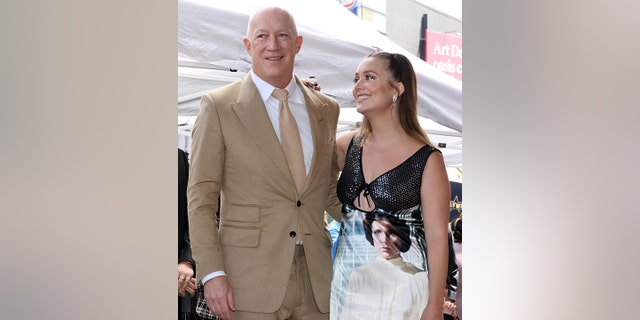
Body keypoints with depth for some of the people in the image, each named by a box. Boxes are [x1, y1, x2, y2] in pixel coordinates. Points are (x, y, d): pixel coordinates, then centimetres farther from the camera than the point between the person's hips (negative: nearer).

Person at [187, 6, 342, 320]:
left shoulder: (327, 109, 12)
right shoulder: (218, 106, -1)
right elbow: (201, 197, -4)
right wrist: (211, 273, -11)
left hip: (316, 280, 4)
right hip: (250, 282, -4)